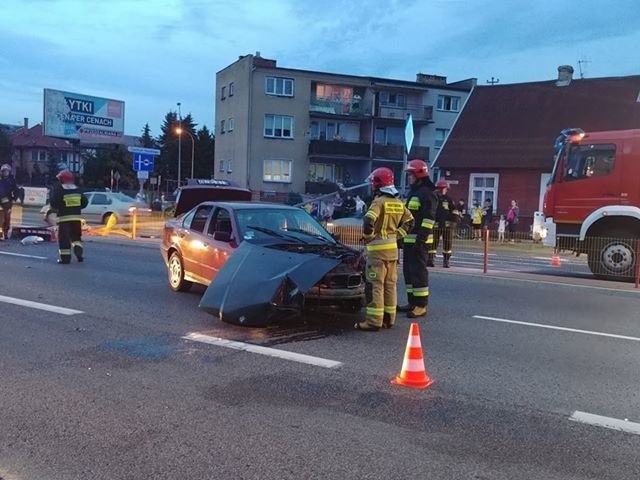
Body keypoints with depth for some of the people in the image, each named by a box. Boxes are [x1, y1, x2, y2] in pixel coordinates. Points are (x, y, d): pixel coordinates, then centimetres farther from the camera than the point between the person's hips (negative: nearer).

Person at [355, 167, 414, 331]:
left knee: (375, 285, -5)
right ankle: (389, 318, 19)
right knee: (390, 284, 12)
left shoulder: (379, 201, -14)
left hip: (378, 248, -7)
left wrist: (368, 236, -11)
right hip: (392, 247, 7)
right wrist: (397, 235, 14)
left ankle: (374, 321, -5)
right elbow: (409, 222, 15)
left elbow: (368, 221, -27)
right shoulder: (398, 202, 9)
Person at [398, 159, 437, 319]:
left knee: (418, 271, -8)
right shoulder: (412, 193, 20)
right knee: (408, 270, 13)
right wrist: (402, 236, 22)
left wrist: (421, 238, -23)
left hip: (419, 240, -10)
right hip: (409, 239, 10)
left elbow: (429, 219, -18)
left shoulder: (427, 193, -11)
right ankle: (412, 302, 22)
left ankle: (421, 306, -3)